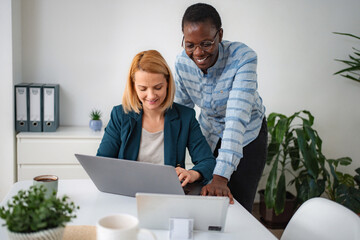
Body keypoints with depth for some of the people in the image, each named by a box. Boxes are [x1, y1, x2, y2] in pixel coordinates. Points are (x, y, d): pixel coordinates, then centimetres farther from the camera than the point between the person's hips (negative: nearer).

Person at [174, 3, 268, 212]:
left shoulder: (243, 57, -32)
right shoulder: (182, 63, -17)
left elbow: (237, 118, -39)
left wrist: (221, 177, -46)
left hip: (247, 137, -3)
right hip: (210, 137, 4)